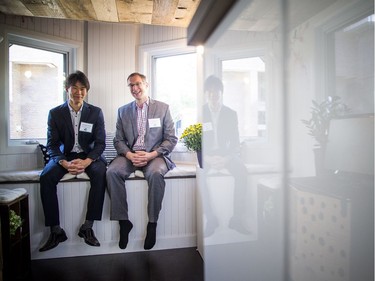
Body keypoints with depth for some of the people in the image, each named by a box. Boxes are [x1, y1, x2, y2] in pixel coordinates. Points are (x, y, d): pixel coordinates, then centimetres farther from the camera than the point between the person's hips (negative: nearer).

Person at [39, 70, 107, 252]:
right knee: (46, 177, -26)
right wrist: (65, 163, -22)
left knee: (100, 174, -31)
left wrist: (86, 162, -22)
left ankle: (88, 226, -20)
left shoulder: (96, 112, 0)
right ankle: (56, 230, -13)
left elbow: (100, 143, -4)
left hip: (88, 155, -1)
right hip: (64, 156, 1)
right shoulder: (55, 113, 2)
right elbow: (52, 144, -2)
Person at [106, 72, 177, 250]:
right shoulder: (123, 111, 14)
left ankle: (152, 223, -16)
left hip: (155, 155, -3)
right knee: (112, 172, -25)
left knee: (156, 173, -34)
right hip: (130, 155, 3)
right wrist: (129, 155, -12)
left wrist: (151, 155, -14)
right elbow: (118, 140, 10)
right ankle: (123, 221, -10)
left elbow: (171, 139, 0)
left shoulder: (162, 108, 5)